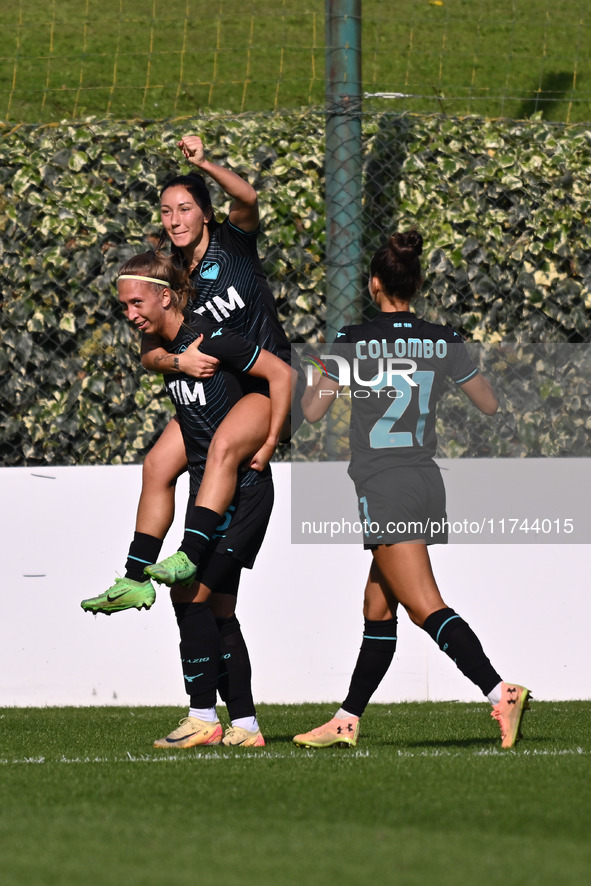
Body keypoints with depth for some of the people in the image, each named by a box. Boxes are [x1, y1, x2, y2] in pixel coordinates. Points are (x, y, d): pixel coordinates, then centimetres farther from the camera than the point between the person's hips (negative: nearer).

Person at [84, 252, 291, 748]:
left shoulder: (208, 339, -17)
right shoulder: (168, 347, 9)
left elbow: (281, 373, -16)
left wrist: (268, 445, -15)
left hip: (241, 487, -9)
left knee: (191, 592, -14)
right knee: (217, 604, 7)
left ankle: (203, 717, -10)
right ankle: (245, 725, 10)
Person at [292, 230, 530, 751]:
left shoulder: (353, 342, -7)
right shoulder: (444, 342, 4)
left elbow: (312, 411, 2)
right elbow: (492, 406, 15)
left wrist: (319, 376, 22)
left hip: (384, 488, -6)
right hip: (428, 483, 6)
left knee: (426, 608, -13)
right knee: (378, 609, 15)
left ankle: (501, 692, -30)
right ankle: (347, 721, 20)